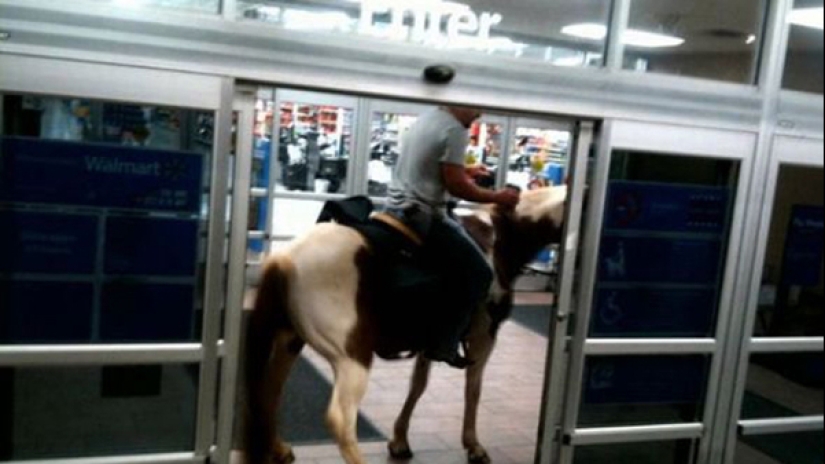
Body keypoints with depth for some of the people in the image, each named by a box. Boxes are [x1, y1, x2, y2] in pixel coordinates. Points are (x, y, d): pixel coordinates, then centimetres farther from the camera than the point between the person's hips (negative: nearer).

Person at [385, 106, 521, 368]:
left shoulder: (429, 119, 14)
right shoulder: (454, 129, -14)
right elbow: (455, 186, -17)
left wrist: (465, 171, 26)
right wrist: (497, 197, -6)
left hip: (398, 208, 10)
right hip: (421, 215, -10)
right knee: (479, 274, -3)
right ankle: (442, 345, 1)